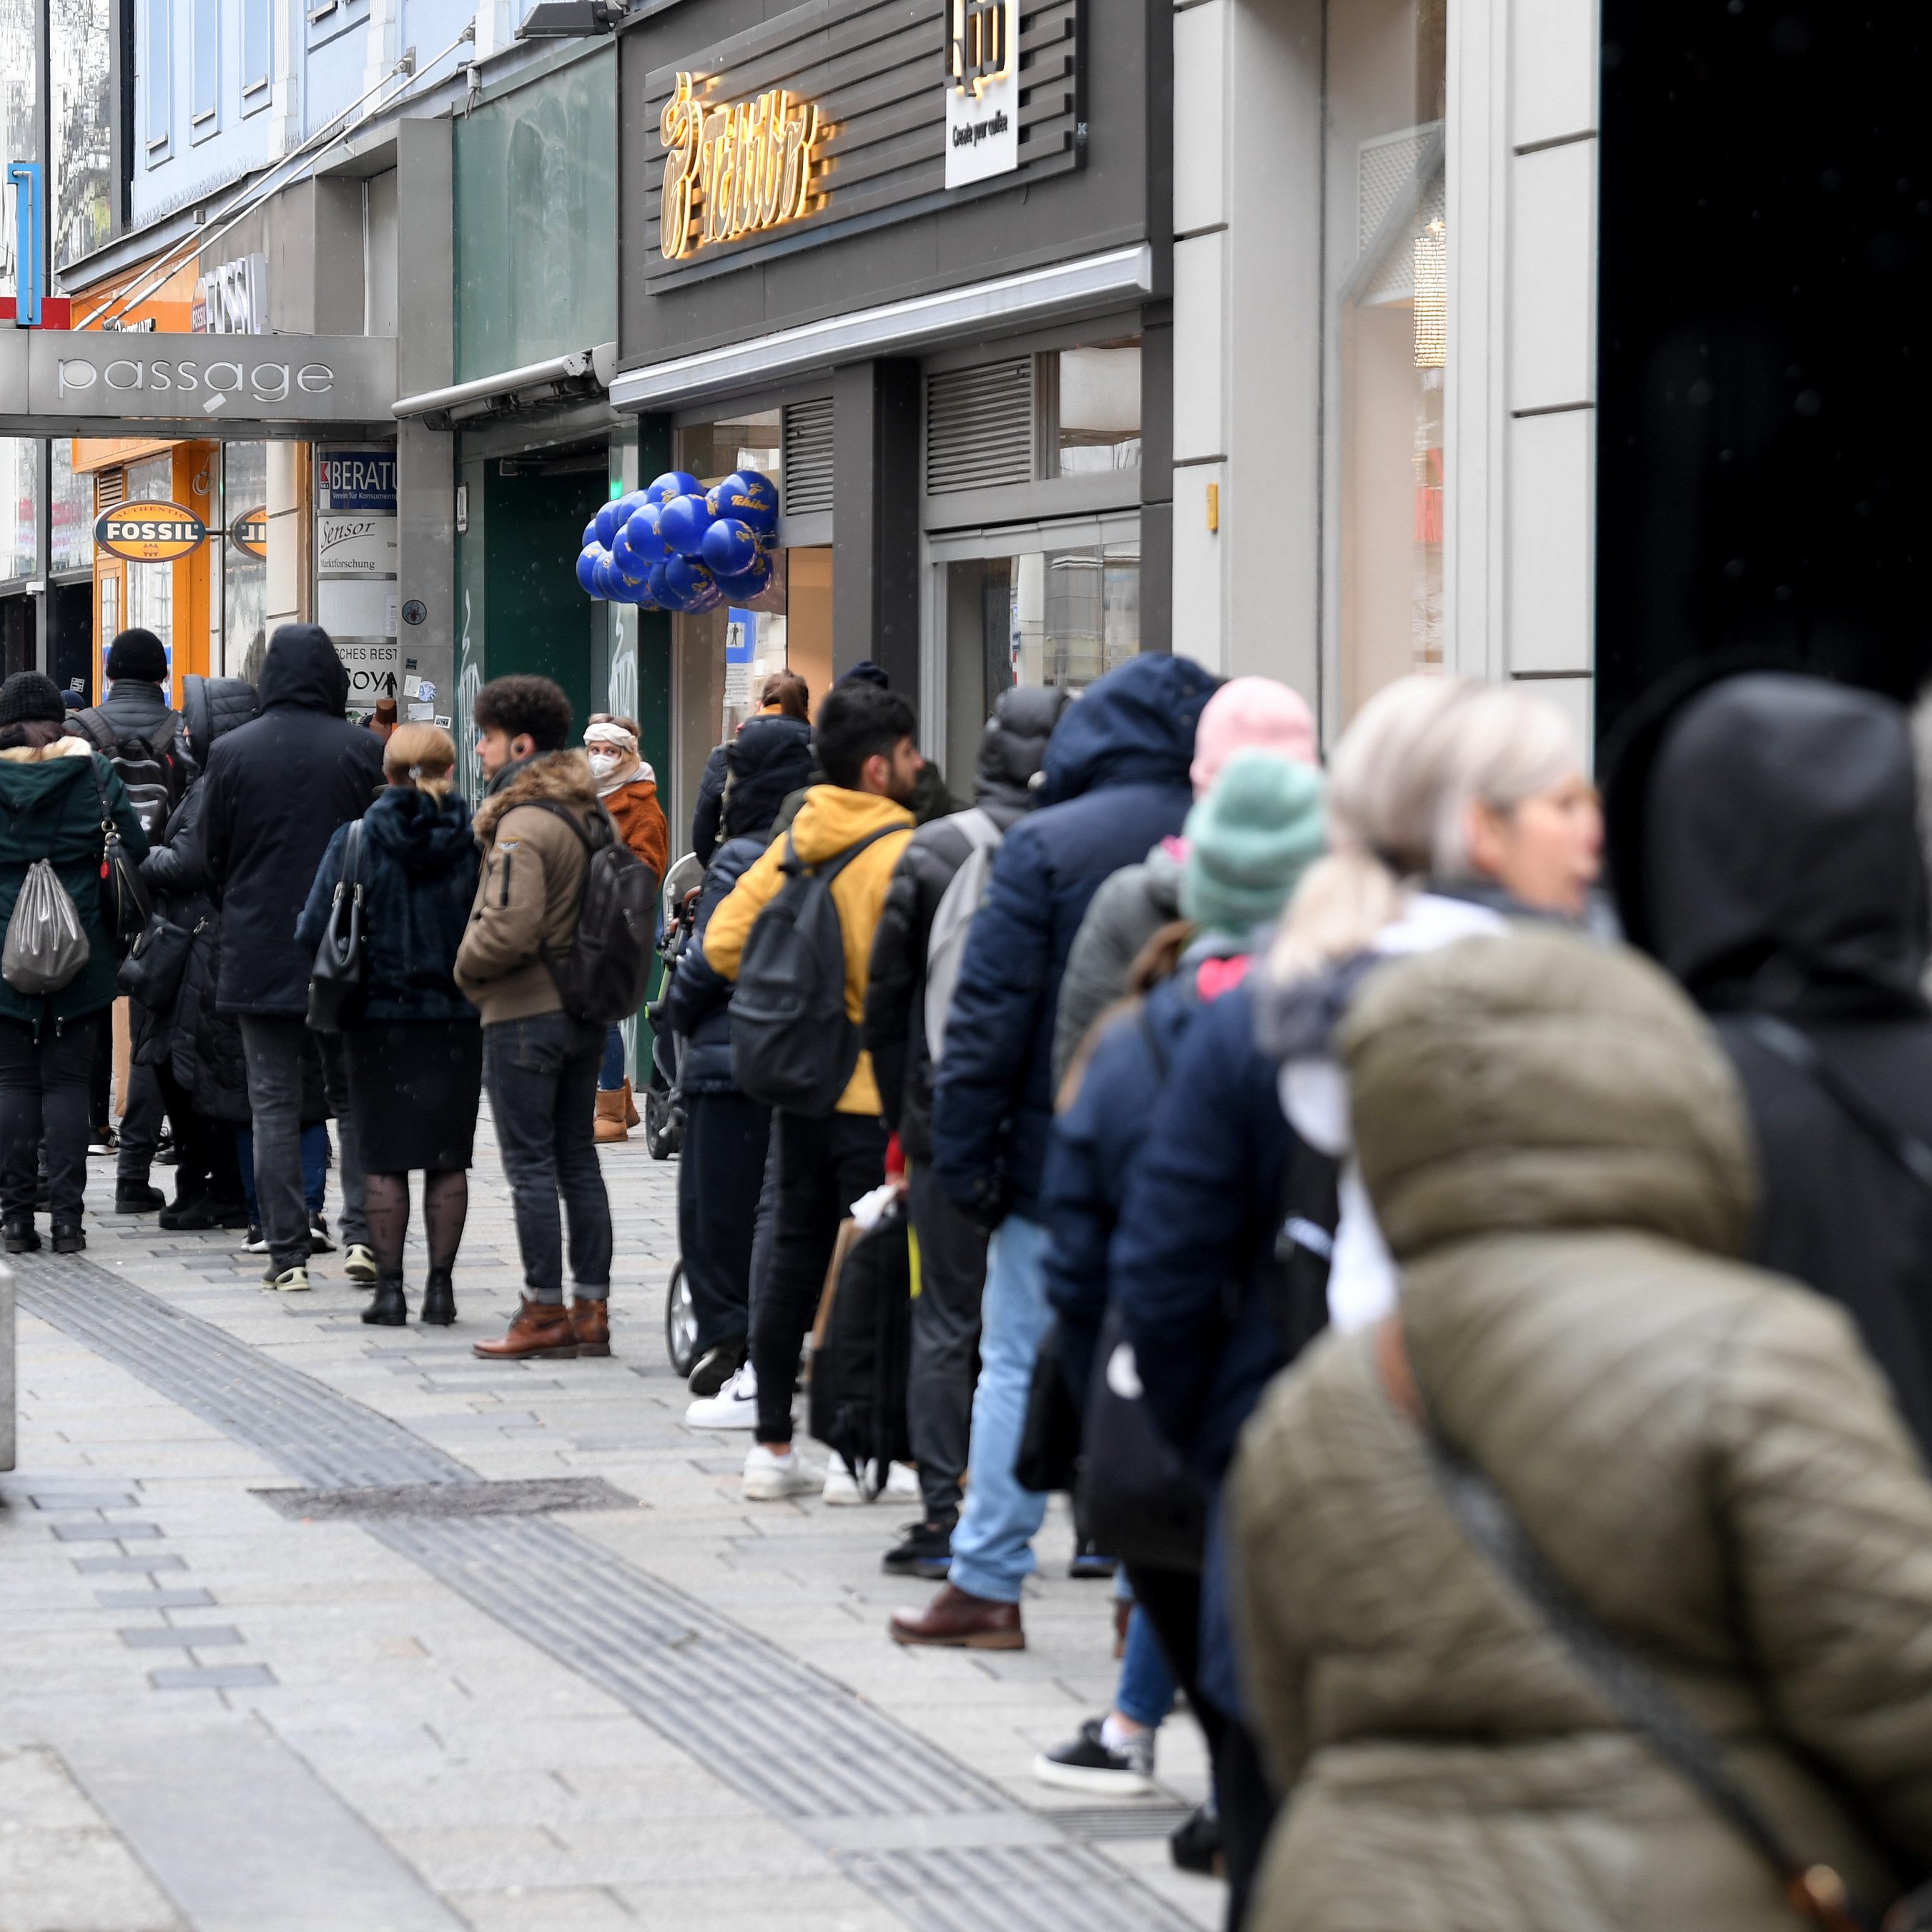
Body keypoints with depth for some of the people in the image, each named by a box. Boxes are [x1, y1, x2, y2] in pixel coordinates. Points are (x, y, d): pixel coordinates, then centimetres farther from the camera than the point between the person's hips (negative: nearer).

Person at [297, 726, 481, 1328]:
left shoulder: (358, 840, -6)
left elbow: (314, 931, -7)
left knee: (384, 1159, 5)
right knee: (448, 1157, 8)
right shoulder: (477, 840, -5)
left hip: (379, 1017, -1)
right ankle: (440, 1285, 10)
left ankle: (390, 1288, 4)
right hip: (458, 1019, 1)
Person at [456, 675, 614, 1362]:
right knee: (577, 1158, 12)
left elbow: (510, 928, -25)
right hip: (584, 1011, 9)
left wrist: (468, 968, -8)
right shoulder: (589, 812, 10)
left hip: (525, 1014, -9)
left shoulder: (523, 824, -17)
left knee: (530, 1165, -3)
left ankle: (544, 1313, -1)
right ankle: (590, 1308, 14)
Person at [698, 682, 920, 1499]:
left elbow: (724, 941, 3)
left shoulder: (793, 841, 5)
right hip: (875, 1090, -7)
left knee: (795, 1256, 12)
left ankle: (774, 1447, 17)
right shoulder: (900, 851, -16)